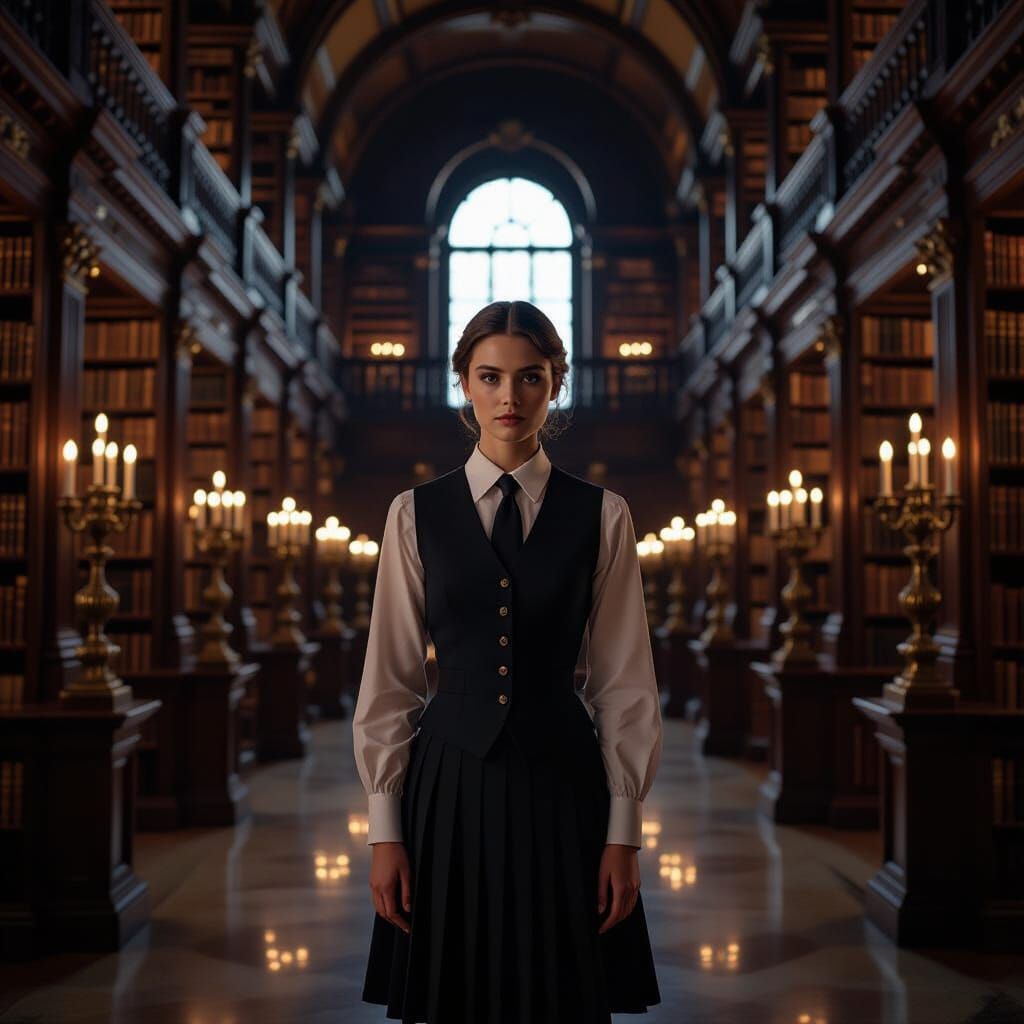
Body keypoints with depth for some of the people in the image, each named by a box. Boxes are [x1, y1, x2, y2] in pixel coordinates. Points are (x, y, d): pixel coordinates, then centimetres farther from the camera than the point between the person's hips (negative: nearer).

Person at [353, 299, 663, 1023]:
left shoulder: (602, 516, -1)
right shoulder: (417, 514, 1)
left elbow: (625, 681, 0)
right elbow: (390, 678, 2)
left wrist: (624, 831, -1)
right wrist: (385, 830, 0)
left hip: (562, 781, 0)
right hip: (451, 782, 1)